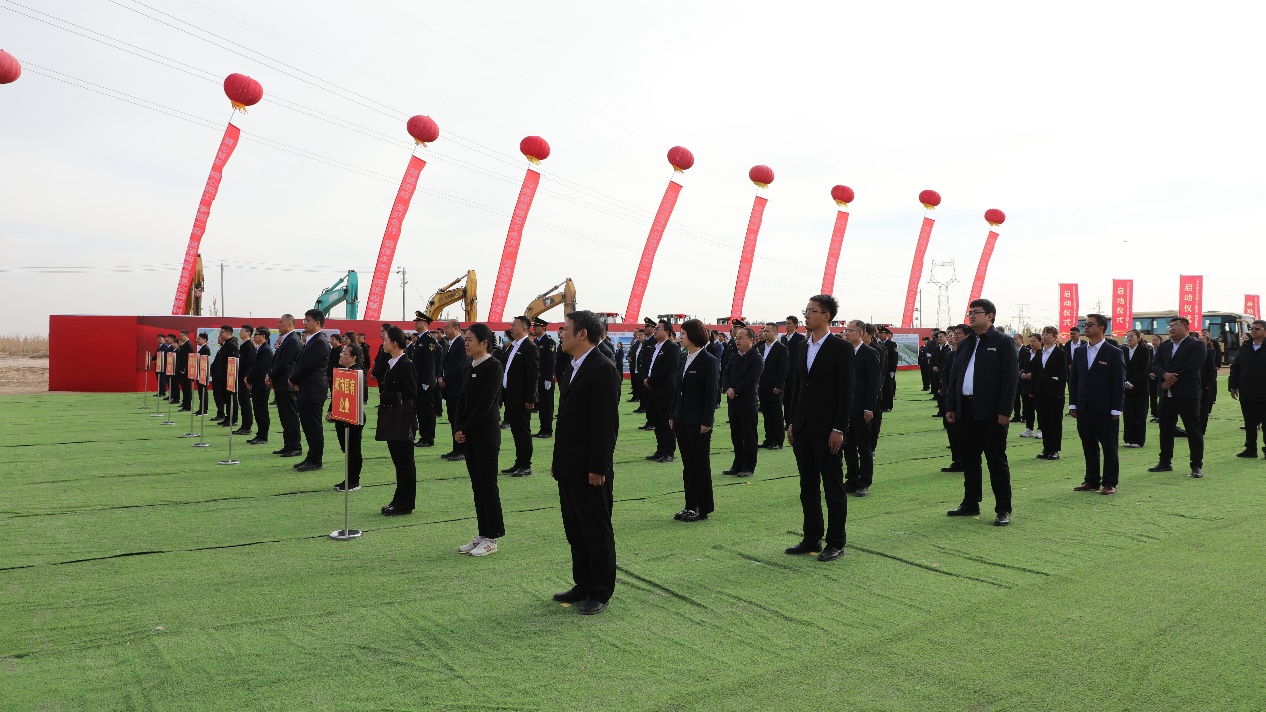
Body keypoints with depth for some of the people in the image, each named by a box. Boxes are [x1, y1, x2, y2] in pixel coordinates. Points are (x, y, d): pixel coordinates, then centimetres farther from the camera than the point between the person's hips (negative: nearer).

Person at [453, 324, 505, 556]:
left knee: (488, 485, -1)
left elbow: (485, 403, -17)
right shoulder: (469, 368, 13)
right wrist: (457, 430, -2)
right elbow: (462, 401, 11)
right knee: (477, 485, 12)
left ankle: (491, 539, 6)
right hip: (468, 435, 8)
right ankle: (482, 534, 20)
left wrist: (466, 430, -12)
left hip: (486, 434, -8)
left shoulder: (493, 367, -12)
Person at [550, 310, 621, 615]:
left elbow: (606, 423, -20)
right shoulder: (571, 369, 14)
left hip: (590, 471, -9)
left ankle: (600, 592, 15)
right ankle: (582, 585, 28)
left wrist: (597, 468, -21)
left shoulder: (602, 369, -16)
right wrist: (557, 460, 17)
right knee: (575, 531, 16)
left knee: (597, 532, 3)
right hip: (569, 469, 9)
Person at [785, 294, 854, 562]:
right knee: (808, 487, 13)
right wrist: (791, 423, 11)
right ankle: (812, 538, 23)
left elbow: (846, 391, -11)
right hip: (803, 428, 7)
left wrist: (838, 429, -15)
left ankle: (835, 543, 10)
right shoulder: (800, 348, 11)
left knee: (833, 488, 2)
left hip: (827, 429, -7)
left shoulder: (840, 348, -9)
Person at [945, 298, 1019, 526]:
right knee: (969, 460, 13)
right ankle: (970, 504, 23)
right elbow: (955, 376, 15)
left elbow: (1011, 377, -11)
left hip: (991, 413, -6)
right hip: (966, 411, 7)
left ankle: (1003, 510, 7)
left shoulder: (1003, 342, -5)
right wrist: (951, 407, 9)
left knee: (997, 461, 0)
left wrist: (1004, 411, -16)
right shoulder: (965, 344, 15)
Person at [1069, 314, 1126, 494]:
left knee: (1109, 447, 3)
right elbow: (1073, 379, 13)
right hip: (1084, 409, 5)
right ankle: (1092, 481, 19)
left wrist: (1116, 410, -11)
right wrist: (1073, 404, 7)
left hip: (1105, 410, -5)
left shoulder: (1114, 353, -5)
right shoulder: (1079, 352, 11)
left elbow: (1119, 383, -6)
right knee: (1088, 446, 10)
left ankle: (1110, 483, 10)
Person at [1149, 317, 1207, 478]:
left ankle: (1197, 466, 3)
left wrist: (1173, 379, -15)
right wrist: (1165, 375, -18)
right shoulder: (1164, 346, 14)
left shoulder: (1196, 345, -3)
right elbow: (1155, 364, 3)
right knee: (1165, 430, 11)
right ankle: (1165, 462, 21)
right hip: (1167, 394, 6)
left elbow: (1192, 366, -16)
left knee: (1194, 431, -1)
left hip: (1187, 395, -6)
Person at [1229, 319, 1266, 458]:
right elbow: (1235, 368, 10)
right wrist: (1233, 386, 4)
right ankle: (1250, 449, 15)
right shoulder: (1244, 349, 10)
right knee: (1249, 423, 9)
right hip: (1246, 393, 4)